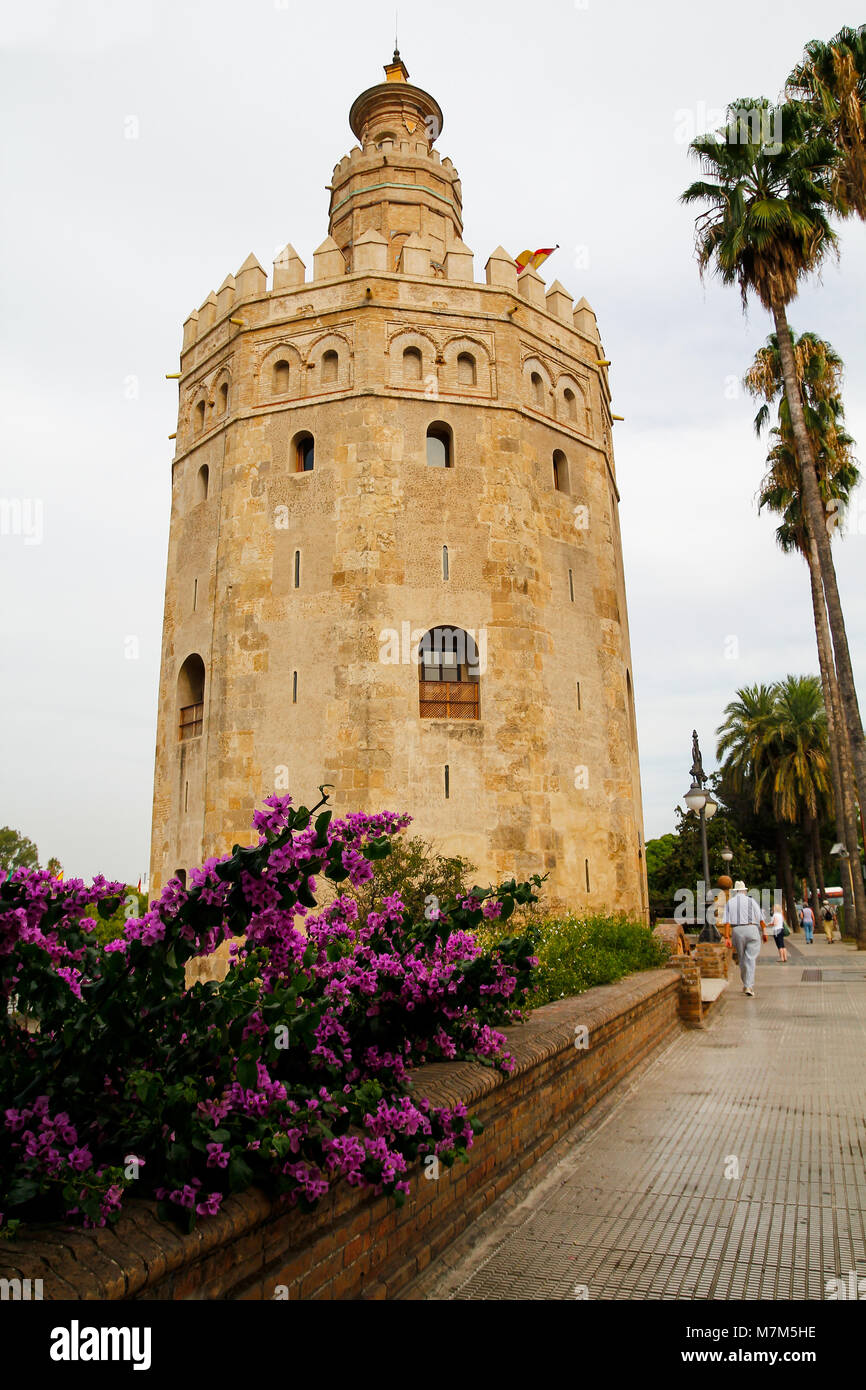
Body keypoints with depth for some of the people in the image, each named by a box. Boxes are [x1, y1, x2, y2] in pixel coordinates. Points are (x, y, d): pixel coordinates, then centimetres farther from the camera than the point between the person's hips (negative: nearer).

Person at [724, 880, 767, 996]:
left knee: (742, 959, 16)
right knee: (751, 959, -4)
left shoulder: (730, 903, 8)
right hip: (752, 930, -2)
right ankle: (749, 987, -15)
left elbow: (727, 922, 0)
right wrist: (764, 932, 4)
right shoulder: (751, 901, 3)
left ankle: (746, 985, 26)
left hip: (737, 931, 2)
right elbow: (761, 918, -2)